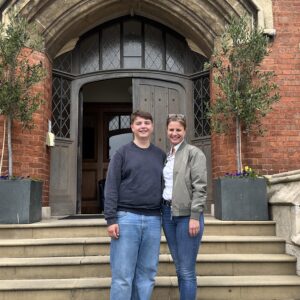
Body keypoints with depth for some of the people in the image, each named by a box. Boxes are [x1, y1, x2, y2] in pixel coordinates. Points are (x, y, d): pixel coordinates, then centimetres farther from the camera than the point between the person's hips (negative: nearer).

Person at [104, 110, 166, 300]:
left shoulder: (161, 155, 13)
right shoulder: (122, 153, 4)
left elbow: (165, 187, 14)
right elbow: (111, 187, -3)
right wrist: (111, 219, -11)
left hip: (153, 220, 3)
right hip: (126, 218, -3)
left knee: (147, 274, 8)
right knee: (122, 275, -1)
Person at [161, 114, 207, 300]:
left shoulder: (194, 153, -4)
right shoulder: (167, 155, 15)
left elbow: (200, 187, -11)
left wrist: (195, 217, -17)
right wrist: (163, 211, 11)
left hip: (186, 214, -6)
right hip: (168, 213, 6)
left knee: (187, 271, -2)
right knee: (179, 269, 13)